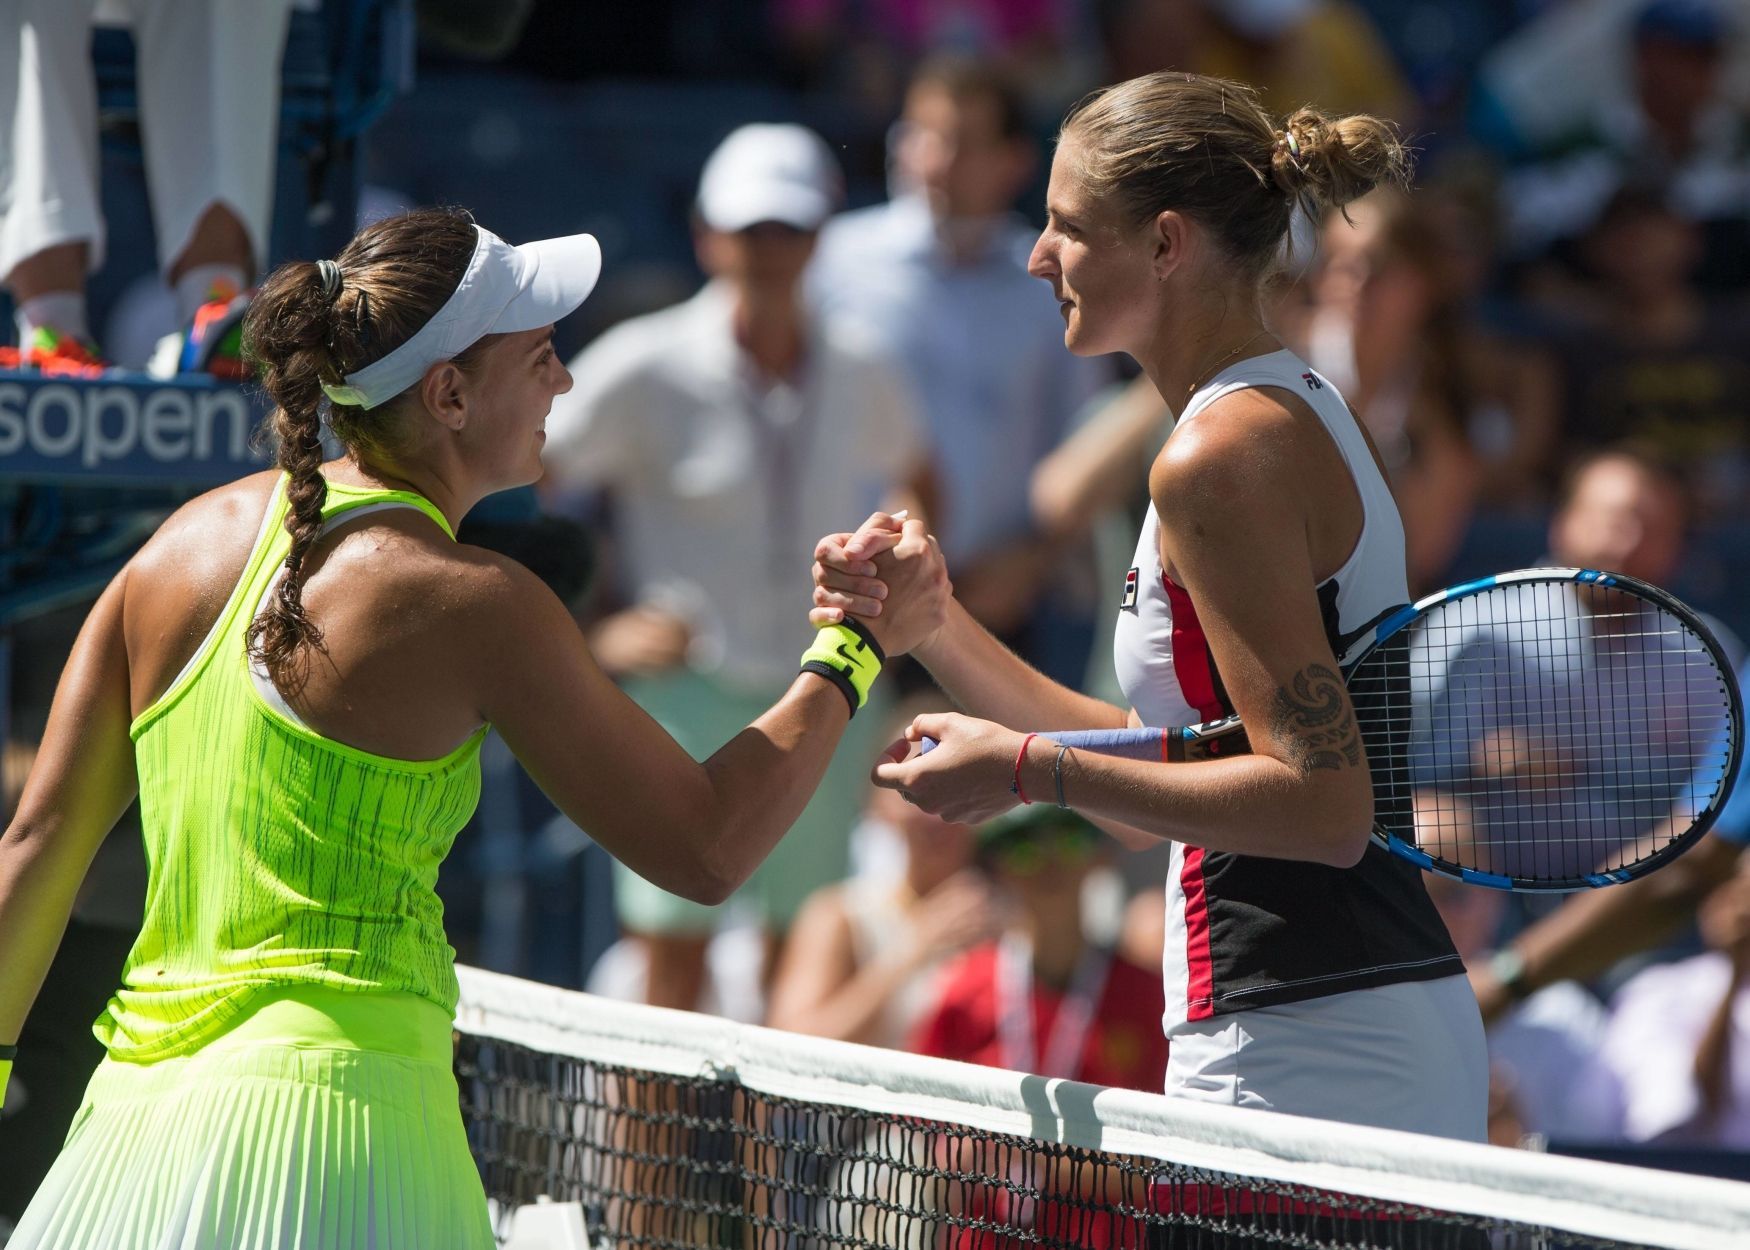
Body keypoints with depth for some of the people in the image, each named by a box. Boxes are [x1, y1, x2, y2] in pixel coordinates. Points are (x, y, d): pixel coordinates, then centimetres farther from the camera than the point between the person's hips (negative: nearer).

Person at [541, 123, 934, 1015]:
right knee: (674, 959, -6)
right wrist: (586, 636, -9)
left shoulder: (860, 373, 5)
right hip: (691, 692, -4)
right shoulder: (644, 368, -7)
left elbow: (915, 481, 26)